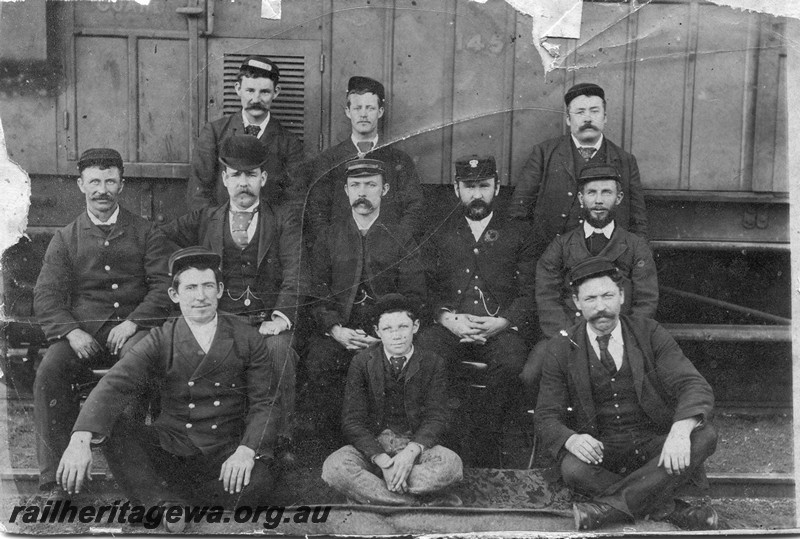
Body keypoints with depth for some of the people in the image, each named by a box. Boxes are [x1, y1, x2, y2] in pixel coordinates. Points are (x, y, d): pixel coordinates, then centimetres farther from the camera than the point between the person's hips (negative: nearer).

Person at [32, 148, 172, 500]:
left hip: (133, 328, -1)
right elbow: (46, 296, 6)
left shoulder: (146, 234, 13)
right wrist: (72, 331, -13)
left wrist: (132, 322, -14)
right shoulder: (65, 239, 16)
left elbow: (163, 287, 3)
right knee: (49, 372, -28)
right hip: (81, 329, 2)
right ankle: (53, 477, -19)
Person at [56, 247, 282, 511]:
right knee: (107, 426, -21)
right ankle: (165, 503, -26)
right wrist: (80, 439, -32)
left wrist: (246, 450, -20)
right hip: (170, 447, 1)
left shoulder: (247, 338, 2)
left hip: (226, 454, 0)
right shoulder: (160, 340, 1)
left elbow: (266, 403, 0)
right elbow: (114, 385, -14)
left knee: (259, 481, -32)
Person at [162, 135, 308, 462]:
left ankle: (281, 441, -19)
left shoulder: (284, 219, 13)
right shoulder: (204, 220, 19)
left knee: (279, 348, -33)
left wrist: (281, 317, -16)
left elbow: (296, 275, 1)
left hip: (269, 321, -1)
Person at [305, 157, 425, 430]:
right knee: (318, 360, -31)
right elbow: (317, 291, 7)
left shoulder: (401, 238, 11)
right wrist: (335, 329, -11)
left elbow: (413, 295, 4)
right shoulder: (329, 237, 14)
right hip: (337, 329, 1)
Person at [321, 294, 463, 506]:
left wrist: (411, 452, -25)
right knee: (334, 467, -31)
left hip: (416, 445, 0)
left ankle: (364, 491, -22)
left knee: (451, 464, -31)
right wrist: (382, 460, -23)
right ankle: (427, 503, -26)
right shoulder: (362, 362, -2)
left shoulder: (433, 364, 0)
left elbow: (435, 417, -4)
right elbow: (352, 421, -6)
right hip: (371, 444, 0)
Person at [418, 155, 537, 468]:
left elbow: (529, 292, 8)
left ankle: (488, 448, -17)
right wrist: (449, 318, -9)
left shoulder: (519, 234, 17)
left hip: (502, 327, -1)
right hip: (450, 326, 1)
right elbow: (427, 287, 11)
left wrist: (503, 321, -11)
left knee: (510, 363, -35)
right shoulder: (440, 236, 21)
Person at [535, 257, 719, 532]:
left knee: (704, 437, -27)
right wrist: (571, 440, -28)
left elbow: (695, 386, -10)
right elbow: (547, 417, -3)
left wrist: (681, 430, -32)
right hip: (600, 450, -1)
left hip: (655, 446, 1)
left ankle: (611, 506, -25)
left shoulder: (649, 334, -1)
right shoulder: (561, 349, -1)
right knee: (573, 469, -32)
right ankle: (670, 509, -20)